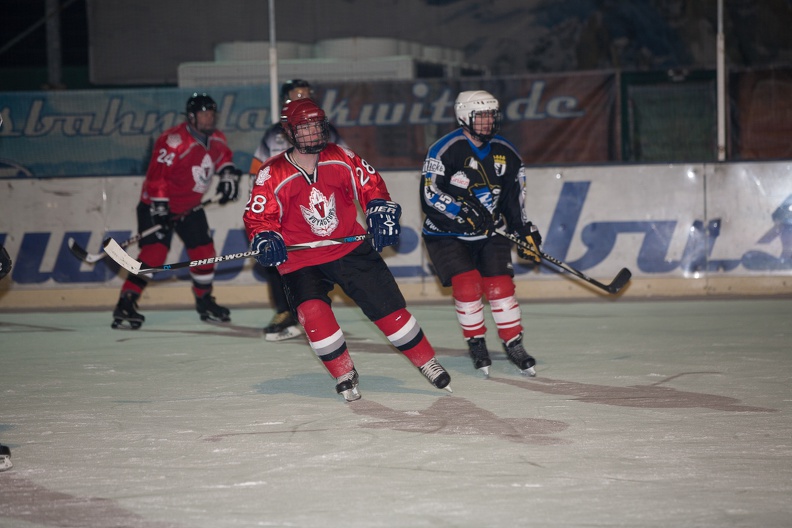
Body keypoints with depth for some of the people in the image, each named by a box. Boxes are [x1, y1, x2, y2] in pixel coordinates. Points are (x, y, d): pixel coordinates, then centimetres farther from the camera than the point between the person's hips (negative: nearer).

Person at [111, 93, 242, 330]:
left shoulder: (216, 139, -1)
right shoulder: (173, 141, -27)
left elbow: (223, 157, 21)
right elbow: (157, 175, -26)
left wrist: (229, 175, 3)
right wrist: (159, 208, -27)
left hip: (190, 207, 8)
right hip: (158, 206, -8)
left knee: (204, 252, 8)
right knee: (153, 253, -19)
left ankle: (205, 301, 28)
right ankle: (125, 305, -19)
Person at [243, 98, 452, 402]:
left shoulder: (341, 159, -4)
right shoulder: (272, 176, -11)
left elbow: (370, 184, 5)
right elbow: (258, 216, -9)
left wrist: (380, 212, -11)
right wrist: (266, 240, -28)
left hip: (351, 249, 2)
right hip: (301, 260, -2)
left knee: (387, 304, 0)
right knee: (312, 313, -24)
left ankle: (427, 363, 17)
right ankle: (344, 375, -5)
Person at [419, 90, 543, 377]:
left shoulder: (507, 153, 2)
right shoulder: (445, 149, -16)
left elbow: (514, 198, 11)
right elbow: (430, 194, -22)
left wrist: (525, 231, 2)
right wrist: (463, 210, -31)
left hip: (488, 234, 4)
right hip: (446, 234, -4)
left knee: (500, 285, -5)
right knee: (466, 285, -16)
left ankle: (514, 345, 11)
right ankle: (476, 344, 4)